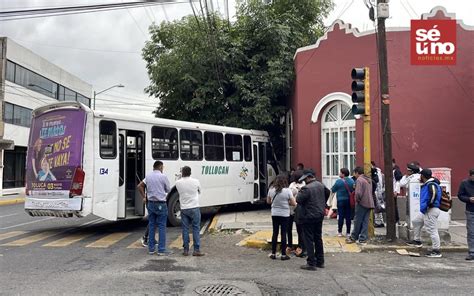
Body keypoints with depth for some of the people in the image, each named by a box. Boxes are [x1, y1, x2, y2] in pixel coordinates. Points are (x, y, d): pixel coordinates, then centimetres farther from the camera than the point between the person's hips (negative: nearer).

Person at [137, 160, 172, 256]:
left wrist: (144, 197, 18)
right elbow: (168, 190, 0)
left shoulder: (148, 176, 6)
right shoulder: (163, 176, -10)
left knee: (151, 226, 11)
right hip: (161, 204, -5)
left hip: (150, 204, 5)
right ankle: (161, 250, 0)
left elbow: (139, 186, 13)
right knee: (162, 226, 0)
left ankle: (151, 249, 15)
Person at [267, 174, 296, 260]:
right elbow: (293, 203, -9)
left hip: (274, 214, 3)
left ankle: (273, 253, 16)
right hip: (284, 214, -3)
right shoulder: (287, 190, -13)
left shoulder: (271, 190, -4)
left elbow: (268, 201, 8)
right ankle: (283, 254, 8)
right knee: (283, 234, 4)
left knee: (275, 233, 11)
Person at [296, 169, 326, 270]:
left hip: (309, 216, -8)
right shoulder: (321, 185, 5)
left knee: (309, 240, -1)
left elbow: (298, 200, -20)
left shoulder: (307, 188, -22)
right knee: (318, 238, 17)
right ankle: (320, 261, 25)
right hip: (320, 215, 8)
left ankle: (311, 263, 1)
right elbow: (327, 193, 19)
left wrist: (299, 192, -4)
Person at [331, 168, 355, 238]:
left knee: (341, 216, 3)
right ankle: (348, 232, 10)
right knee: (348, 217, 7)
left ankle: (340, 232, 8)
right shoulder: (351, 181, 1)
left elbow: (333, 190, -3)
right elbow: (354, 190, 9)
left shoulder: (339, 181, -12)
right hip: (349, 201, 3)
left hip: (341, 201, -3)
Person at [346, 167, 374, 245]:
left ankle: (354, 237, 13)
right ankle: (363, 239, 9)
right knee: (365, 222, 8)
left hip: (362, 203, -8)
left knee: (357, 221, 3)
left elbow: (358, 193, -22)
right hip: (369, 203, 8)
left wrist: (357, 200, -6)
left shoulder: (359, 180, -13)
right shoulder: (369, 180, 14)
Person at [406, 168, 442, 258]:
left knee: (432, 230, -6)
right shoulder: (426, 184, 12)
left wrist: (424, 207, -22)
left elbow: (433, 196, -28)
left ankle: (436, 251, 1)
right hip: (425, 211, 11)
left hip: (431, 210, -11)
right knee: (415, 221, 23)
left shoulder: (431, 185, -20)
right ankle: (417, 241, 34)